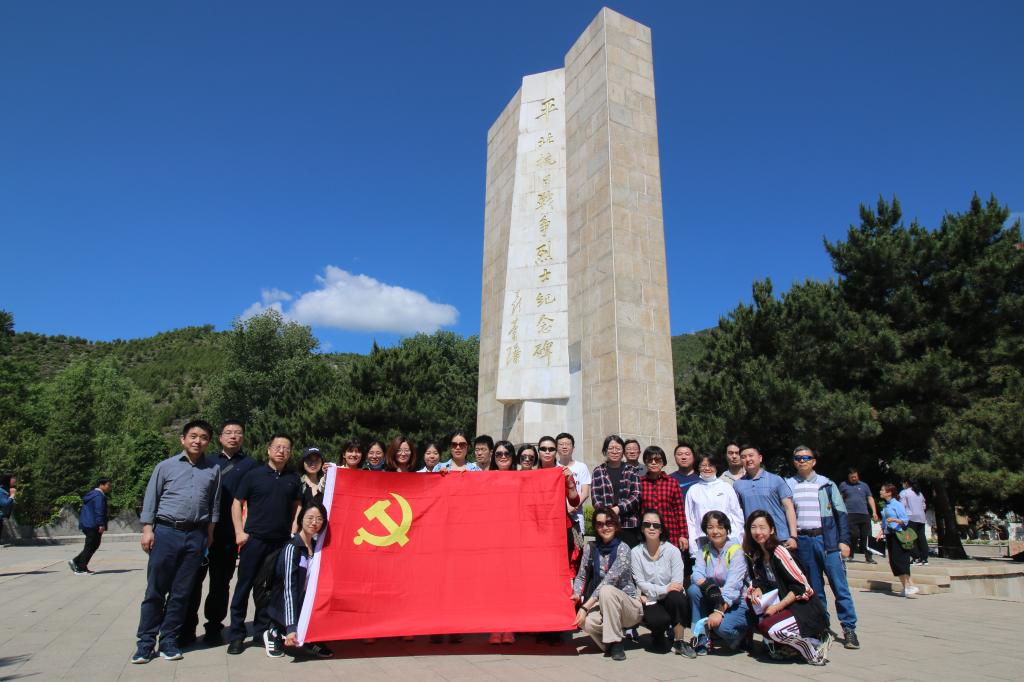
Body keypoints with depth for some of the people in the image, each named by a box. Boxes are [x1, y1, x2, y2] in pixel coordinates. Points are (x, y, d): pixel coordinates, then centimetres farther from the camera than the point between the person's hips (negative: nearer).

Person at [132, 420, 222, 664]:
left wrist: (209, 533, 8)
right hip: (166, 532, -1)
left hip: (196, 536, 2)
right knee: (155, 590, 3)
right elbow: (150, 499, 4)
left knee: (181, 593, 7)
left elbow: (214, 504, 11)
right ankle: (146, 642, 13)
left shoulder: (213, 470, 8)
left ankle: (168, 640, 17)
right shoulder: (166, 466, 3)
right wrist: (147, 529, -3)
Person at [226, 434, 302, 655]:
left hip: (281, 541, 3)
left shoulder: (293, 479, 7)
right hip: (254, 538, -3)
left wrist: (293, 533, 2)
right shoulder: (254, 475, -1)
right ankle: (236, 635, 15)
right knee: (244, 586, 2)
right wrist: (239, 531, -6)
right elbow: (237, 503, 2)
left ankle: (261, 632, 22)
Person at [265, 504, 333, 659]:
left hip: (305, 603, 6)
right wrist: (291, 627, -32)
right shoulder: (292, 547, -19)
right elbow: (289, 588, -26)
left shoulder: (315, 545, 1)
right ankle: (277, 633, 2)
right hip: (284, 608, -6)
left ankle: (309, 641, 6)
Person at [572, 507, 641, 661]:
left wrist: (586, 606, -30)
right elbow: (581, 576, 4)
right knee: (586, 622, -30)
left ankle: (615, 643, -17)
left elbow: (609, 580, -25)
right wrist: (577, 594, -18)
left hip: (628, 604, -3)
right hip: (604, 605, 3)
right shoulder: (590, 548, 0)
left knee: (607, 591, -35)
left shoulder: (622, 548, -15)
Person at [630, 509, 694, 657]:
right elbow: (640, 583, -8)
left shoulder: (672, 551, -7)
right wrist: (665, 589, -23)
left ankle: (678, 642, -12)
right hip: (650, 602, 0)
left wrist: (650, 592, -13)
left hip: (670, 599, 0)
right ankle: (658, 635, 9)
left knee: (676, 597, -34)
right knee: (659, 620, -32)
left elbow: (677, 584, -11)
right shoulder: (635, 552, -4)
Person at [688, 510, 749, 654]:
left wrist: (719, 611, -31)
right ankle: (702, 638, -10)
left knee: (722, 626, -32)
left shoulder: (736, 550, -12)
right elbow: (697, 575, -11)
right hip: (713, 602, 5)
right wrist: (711, 588, -32)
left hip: (737, 603, -4)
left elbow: (733, 585, -22)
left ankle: (743, 632, 4)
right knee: (693, 590, -23)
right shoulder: (704, 550, 4)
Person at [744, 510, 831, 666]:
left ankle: (817, 642, -5)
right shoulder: (755, 555, 4)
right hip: (784, 605, 8)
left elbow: (801, 586, -19)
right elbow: (760, 581, 12)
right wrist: (757, 591, -11)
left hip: (805, 607, -7)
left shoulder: (779, 551, -19)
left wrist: (777, 607, -20)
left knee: (770, 628, -27)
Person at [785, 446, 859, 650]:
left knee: (839, 585, -4)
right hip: (802, 542, 1)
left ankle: (849, 629, 5)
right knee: (814, 588, 7)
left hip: (827, 539, -1)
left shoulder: (827, 484, 7)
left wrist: (844, 541, -2)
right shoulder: (788, 486, 8)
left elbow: (840, 513, 6)